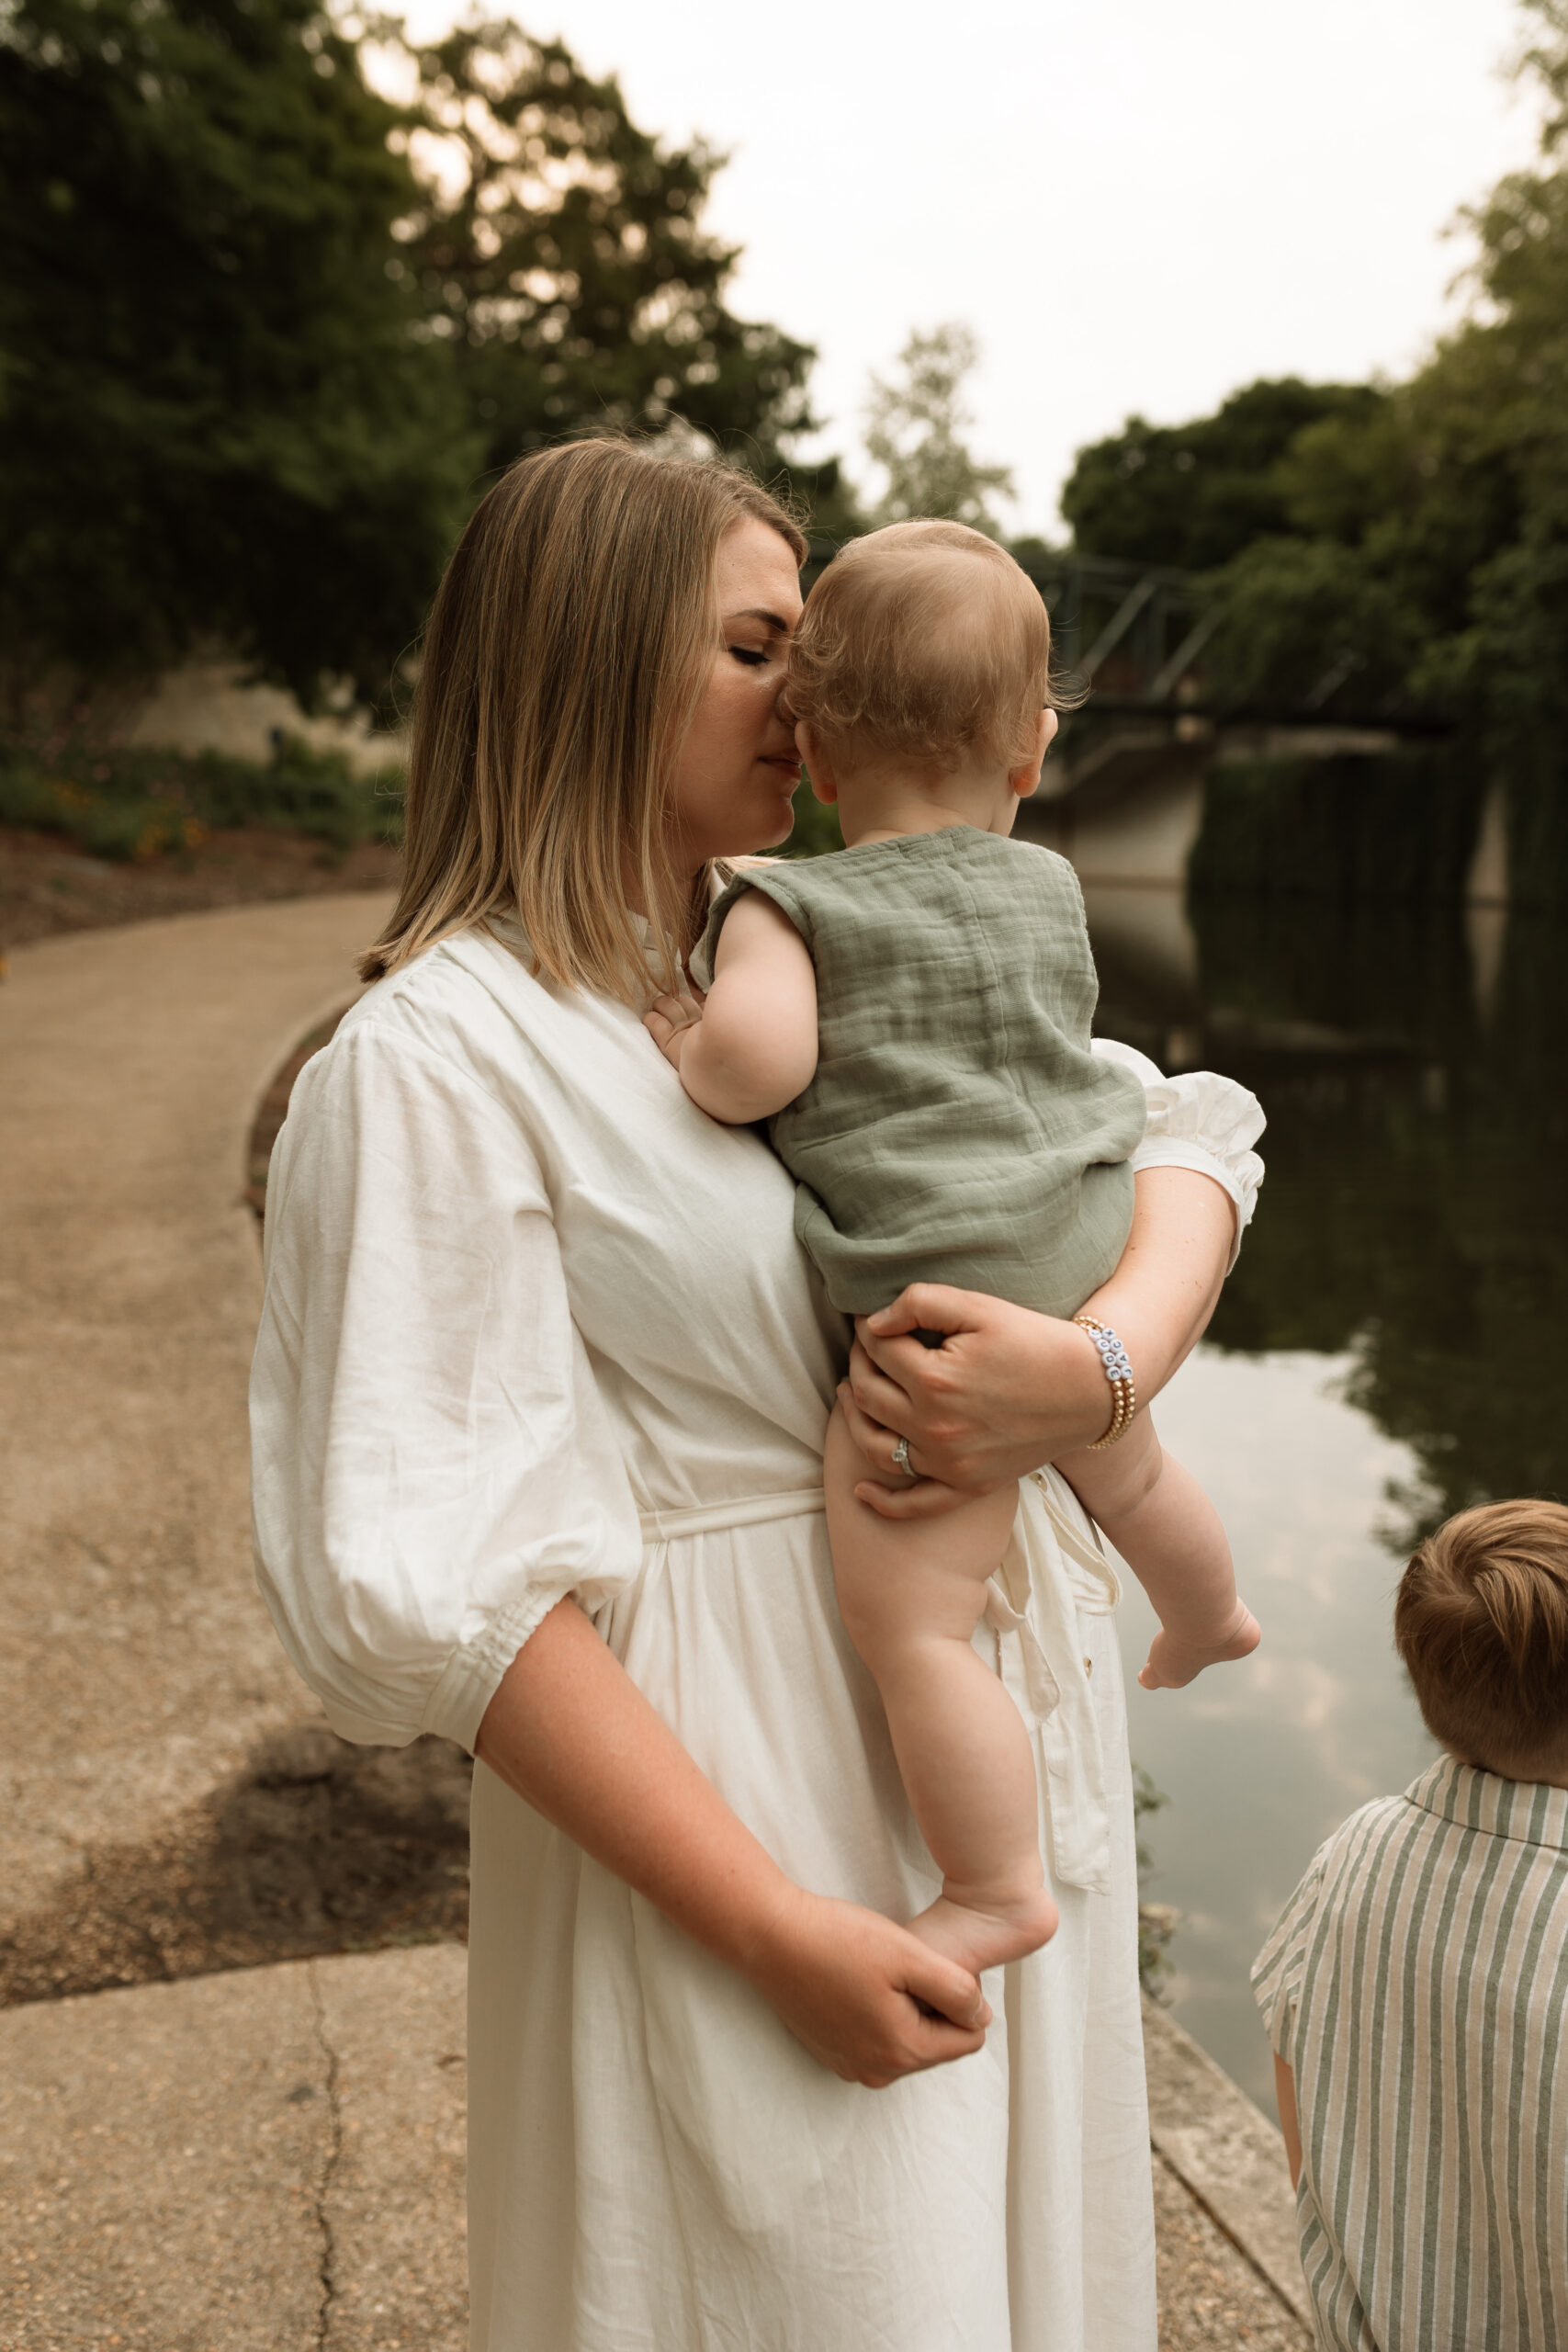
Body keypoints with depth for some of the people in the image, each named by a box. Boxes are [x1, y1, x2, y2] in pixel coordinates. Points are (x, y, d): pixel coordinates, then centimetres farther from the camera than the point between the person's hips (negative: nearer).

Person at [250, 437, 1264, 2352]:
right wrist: (779, 1932, -17)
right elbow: (436, 1586, -19)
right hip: (731, 1780, -6)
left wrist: (1102, 1362, -18)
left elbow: (1179, 1127, 4)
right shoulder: (439, 1055, -15)